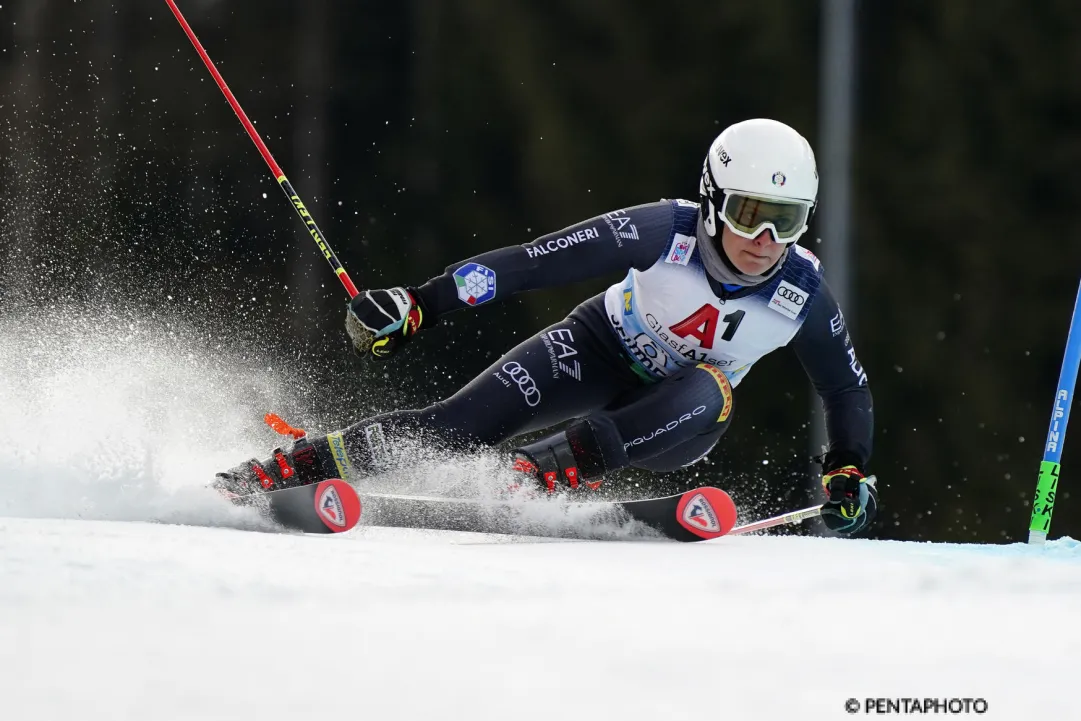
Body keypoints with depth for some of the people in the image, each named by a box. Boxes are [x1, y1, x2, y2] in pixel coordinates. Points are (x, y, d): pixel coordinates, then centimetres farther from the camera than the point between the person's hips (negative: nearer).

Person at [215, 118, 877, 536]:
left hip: (676, 420, 1)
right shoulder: (668, 231, -28)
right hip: (602, 350, -1)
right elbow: (540, 261, -28)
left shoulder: (803, 291, -21)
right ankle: (287, 469, -16)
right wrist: (422, 305, -32)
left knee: (709, 396, -36)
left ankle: (541, 473, -38)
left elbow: (849, 392, -2)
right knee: (464, 421, -21)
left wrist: (849, 473, -13)